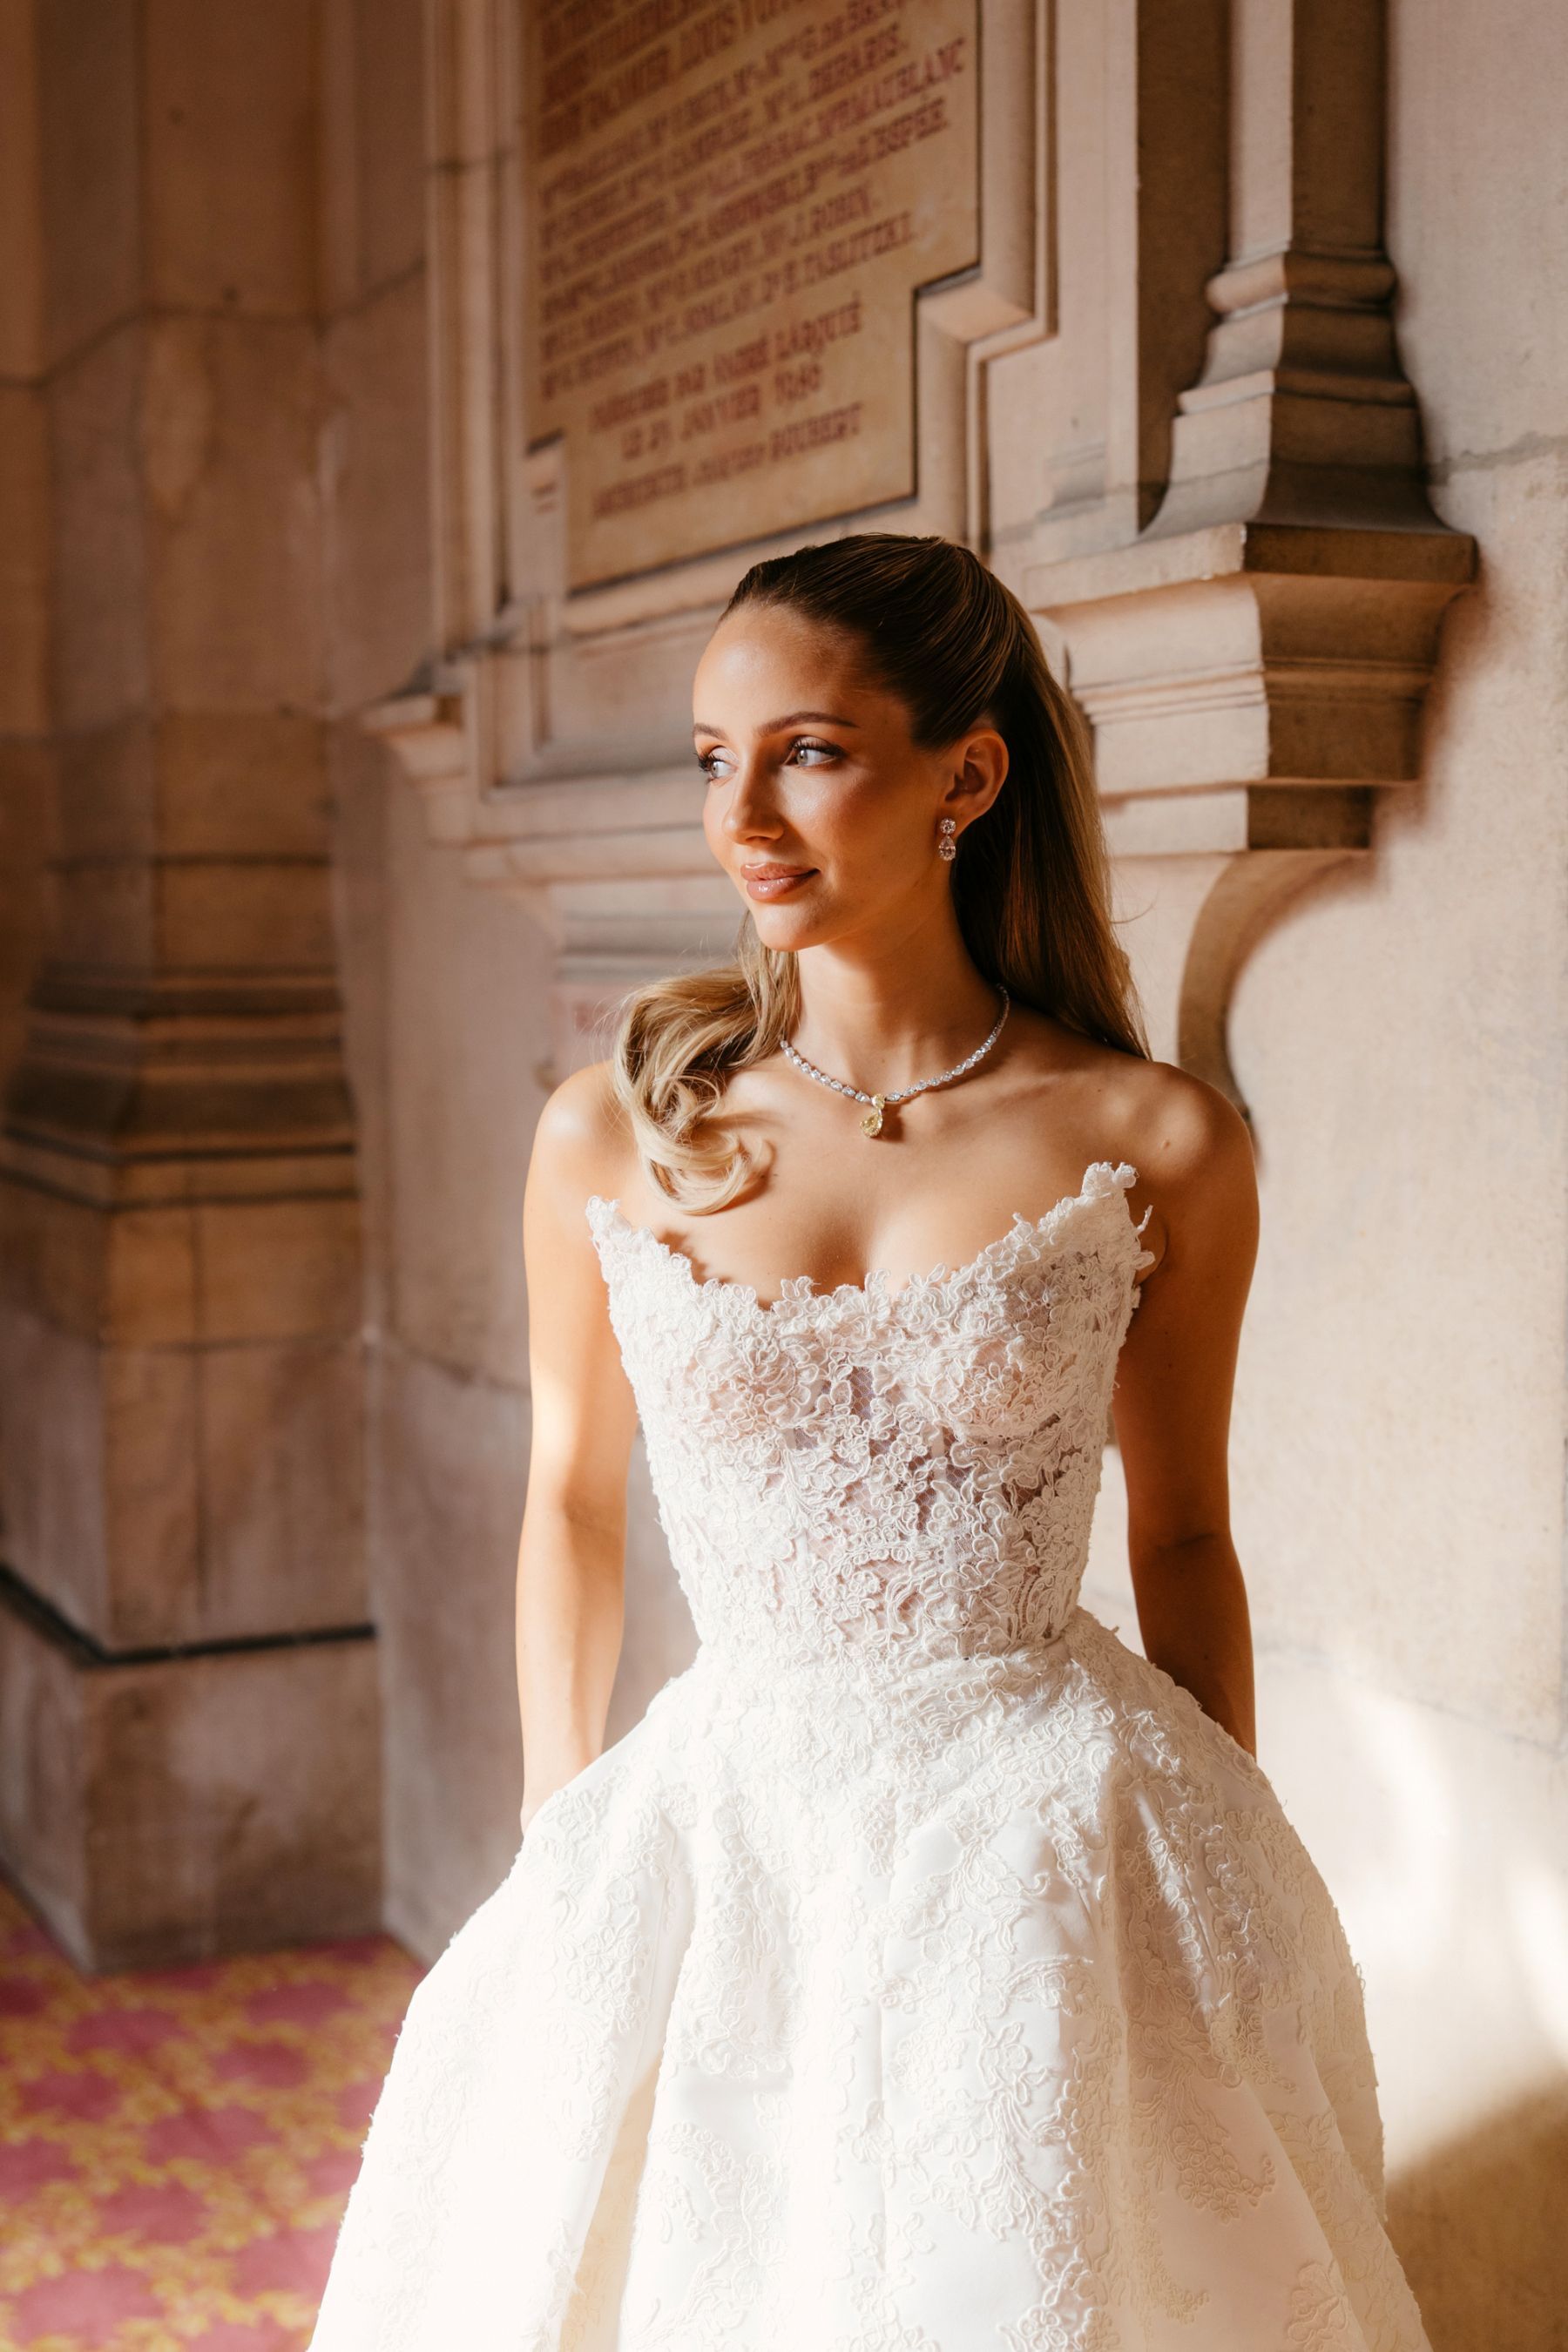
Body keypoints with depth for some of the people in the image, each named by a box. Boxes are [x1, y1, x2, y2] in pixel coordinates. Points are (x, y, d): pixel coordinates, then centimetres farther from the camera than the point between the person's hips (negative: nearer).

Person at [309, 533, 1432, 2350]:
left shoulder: (1157, 1147, -8)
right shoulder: (609, 1138, -6)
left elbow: (1181, 1538, 3)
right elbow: (573, 1498, 8)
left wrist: (1221, 1896, 7)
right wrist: (558, 1849, 10)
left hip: (1059, 1839, -1)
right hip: (725, 1836, 2)